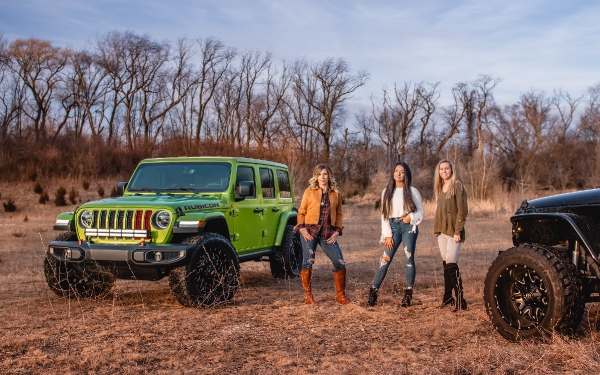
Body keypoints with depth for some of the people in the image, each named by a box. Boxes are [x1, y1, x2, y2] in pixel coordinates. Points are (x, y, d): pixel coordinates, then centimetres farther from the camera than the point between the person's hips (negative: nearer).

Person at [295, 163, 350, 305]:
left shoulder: (336, 194, 10)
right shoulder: (309, 191, 4)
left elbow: (339, 214, 13)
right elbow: (301, 212, 5)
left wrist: (337, 231, 1)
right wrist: (301, 228, -9)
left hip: (328, 233, 2)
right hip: (310, 231, -2)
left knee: (340, 263, -3)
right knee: (308, 262, -3)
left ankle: (340, 295, 11)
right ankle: (308, 295, 12)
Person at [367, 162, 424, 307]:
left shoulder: (412, 191, 3)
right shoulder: (387, 192, 9)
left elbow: (421, 210, 6)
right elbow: (384, 214, 7)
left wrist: (411, 217, -14)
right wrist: (387, 235, 0)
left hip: (409, 226, -1)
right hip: (393, 226, 2)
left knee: (409, 259, 0)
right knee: (385, 260, -5)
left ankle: (408, 294, 8)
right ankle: (373, 292, -4)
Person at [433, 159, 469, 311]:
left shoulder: (457, 185, -8)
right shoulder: (440, 187, 14)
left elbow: (462, 210, -13)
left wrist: (458, 231, -18)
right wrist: (437, 228, 12)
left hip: (453, 231, -7)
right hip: (442, 231, 7)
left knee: (451, 264, -12)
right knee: (445, 264, 10)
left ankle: (460, 300, -9)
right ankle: (447, 297, 16)